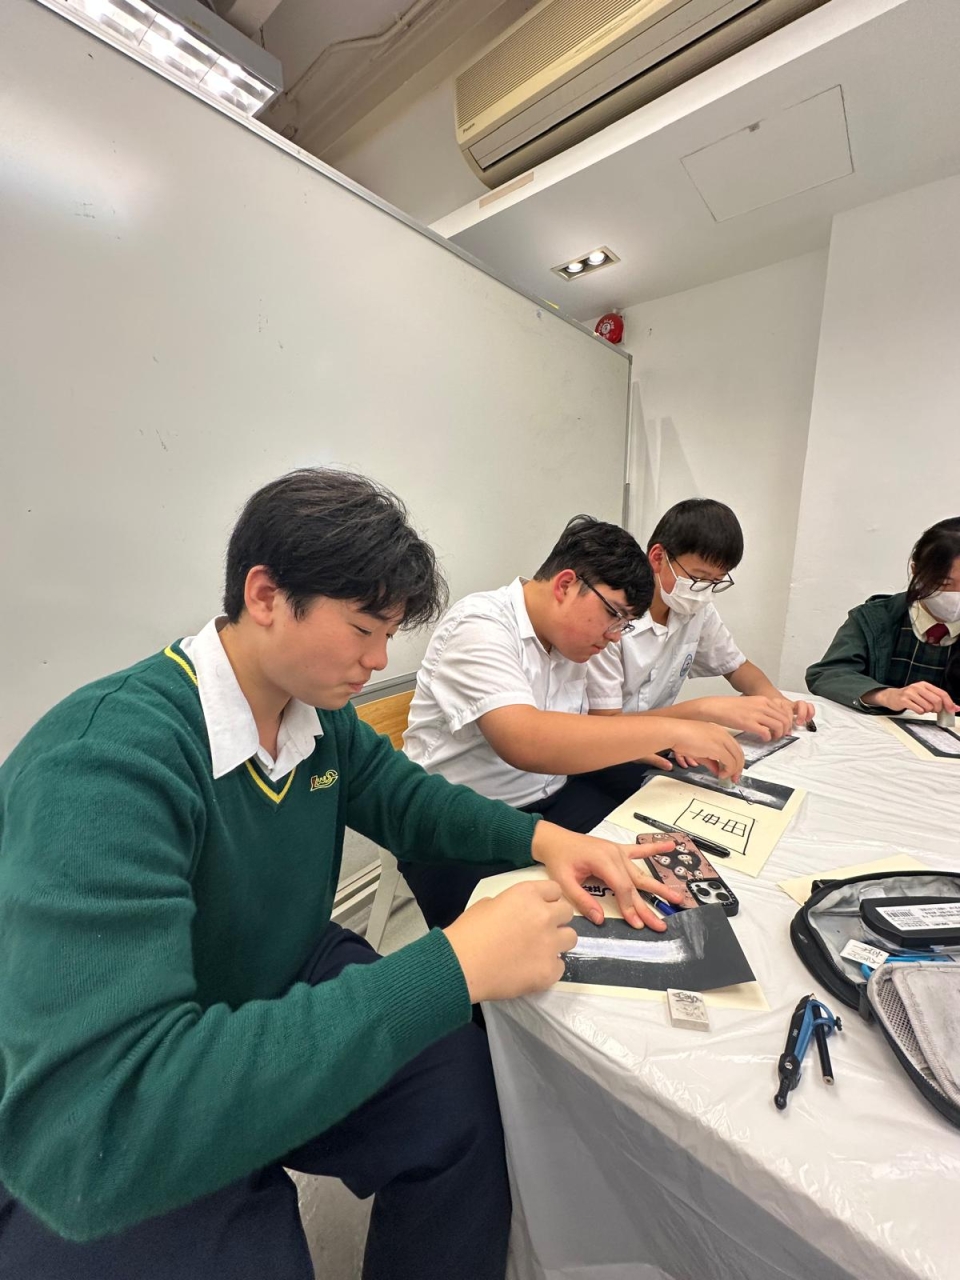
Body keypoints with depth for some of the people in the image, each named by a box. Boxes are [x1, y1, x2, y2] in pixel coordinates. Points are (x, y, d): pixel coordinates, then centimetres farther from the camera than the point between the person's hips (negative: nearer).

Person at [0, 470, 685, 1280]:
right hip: (117, 1149, -4)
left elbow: (401, 795, 4)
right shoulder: (106, 762, -31)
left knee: (478, 1087, -9)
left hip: (286, 996, 5)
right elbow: (97, 1124, -36)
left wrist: (541, 838, -12)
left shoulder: (318, 711, -9)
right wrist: (453, 966, -37)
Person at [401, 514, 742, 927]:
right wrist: (670, 731, -29)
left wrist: (648, 746, -4)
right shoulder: (479, 626, -20)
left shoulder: (568, 639, 4)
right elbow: (526, 744, -35)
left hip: (551, 801, 7)